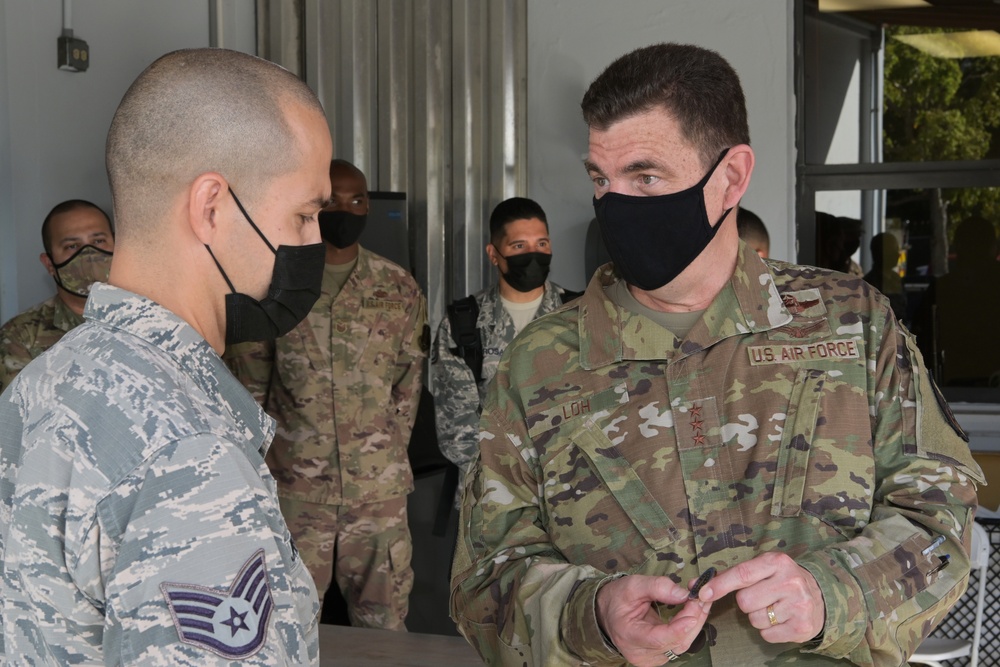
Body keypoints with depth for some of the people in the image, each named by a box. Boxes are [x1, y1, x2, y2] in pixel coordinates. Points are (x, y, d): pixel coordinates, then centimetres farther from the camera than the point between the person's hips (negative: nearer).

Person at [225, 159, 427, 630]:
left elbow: (408, 386, 11)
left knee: (385, 629, 9)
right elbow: (247, 387, 4)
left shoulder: (399, 289, 6)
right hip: (293, 490, -1)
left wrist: (387, 459, 7)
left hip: (379, 493, 2)